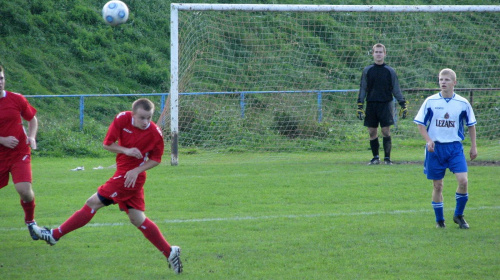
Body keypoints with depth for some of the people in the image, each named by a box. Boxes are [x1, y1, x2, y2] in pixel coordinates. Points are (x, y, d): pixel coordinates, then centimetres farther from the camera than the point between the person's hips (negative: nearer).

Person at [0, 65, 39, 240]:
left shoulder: (17, 99, -1)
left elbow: (32, 119, 14)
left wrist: (31, 137, -4)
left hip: (20, 153, 0)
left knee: (24, 190, -17)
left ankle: (30, 221, 11)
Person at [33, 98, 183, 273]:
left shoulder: (155, 133, -14)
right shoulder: (122, 119, -6)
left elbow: (156, 159, -2)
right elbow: (107, 144, 1)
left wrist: (137, 170, -17)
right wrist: (125, 150, -17)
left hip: (131, 176, -6)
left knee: (93, 203, -1)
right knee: (138, 220, 7)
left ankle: (55, 235, 8)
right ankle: (170, 252, 10)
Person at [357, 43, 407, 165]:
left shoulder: (390, 71, 6)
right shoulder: (367, 70, 9)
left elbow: (396, 89, 9)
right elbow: (363, 89, 10)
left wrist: (403, 105, 4)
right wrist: (359, 106, 4)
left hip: (385, 104, -2)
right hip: (371, 104, 2)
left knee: (386, 131, -8)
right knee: (372, 132, 1)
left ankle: (387, 157, -3)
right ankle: (375, 157, 12)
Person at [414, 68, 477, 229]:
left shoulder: (463, 103, 0)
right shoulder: (430, 102, -2)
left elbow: (471, 124, 12)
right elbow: (420, 124, 2)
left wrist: (473, 146, 10)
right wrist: (428, 140, -13)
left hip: (455, 147, 0)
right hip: (435, 148, 0)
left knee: (463, 180, -15)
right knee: (437, 185, 4)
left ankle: (459, 215, 5)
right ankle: (439, 220, 18)